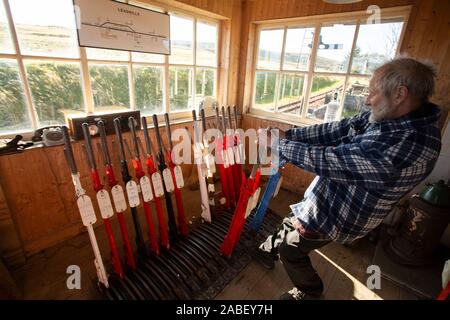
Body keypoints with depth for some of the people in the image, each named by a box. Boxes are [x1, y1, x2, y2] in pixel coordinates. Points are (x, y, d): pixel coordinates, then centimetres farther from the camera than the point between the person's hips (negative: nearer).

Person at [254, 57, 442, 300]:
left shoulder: (402, 145, -35)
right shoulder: (389, 116, -6)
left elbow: (329, 161, -34)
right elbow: (338, 130, -6)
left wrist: (278, 144, -23)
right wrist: (289, 134, -13)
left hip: (333, 215, -8)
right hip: (329, 199, 8)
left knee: (291, 251, 13)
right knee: (290, 225, 26)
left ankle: (309, 292, 43)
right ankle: (268, 253, 55)